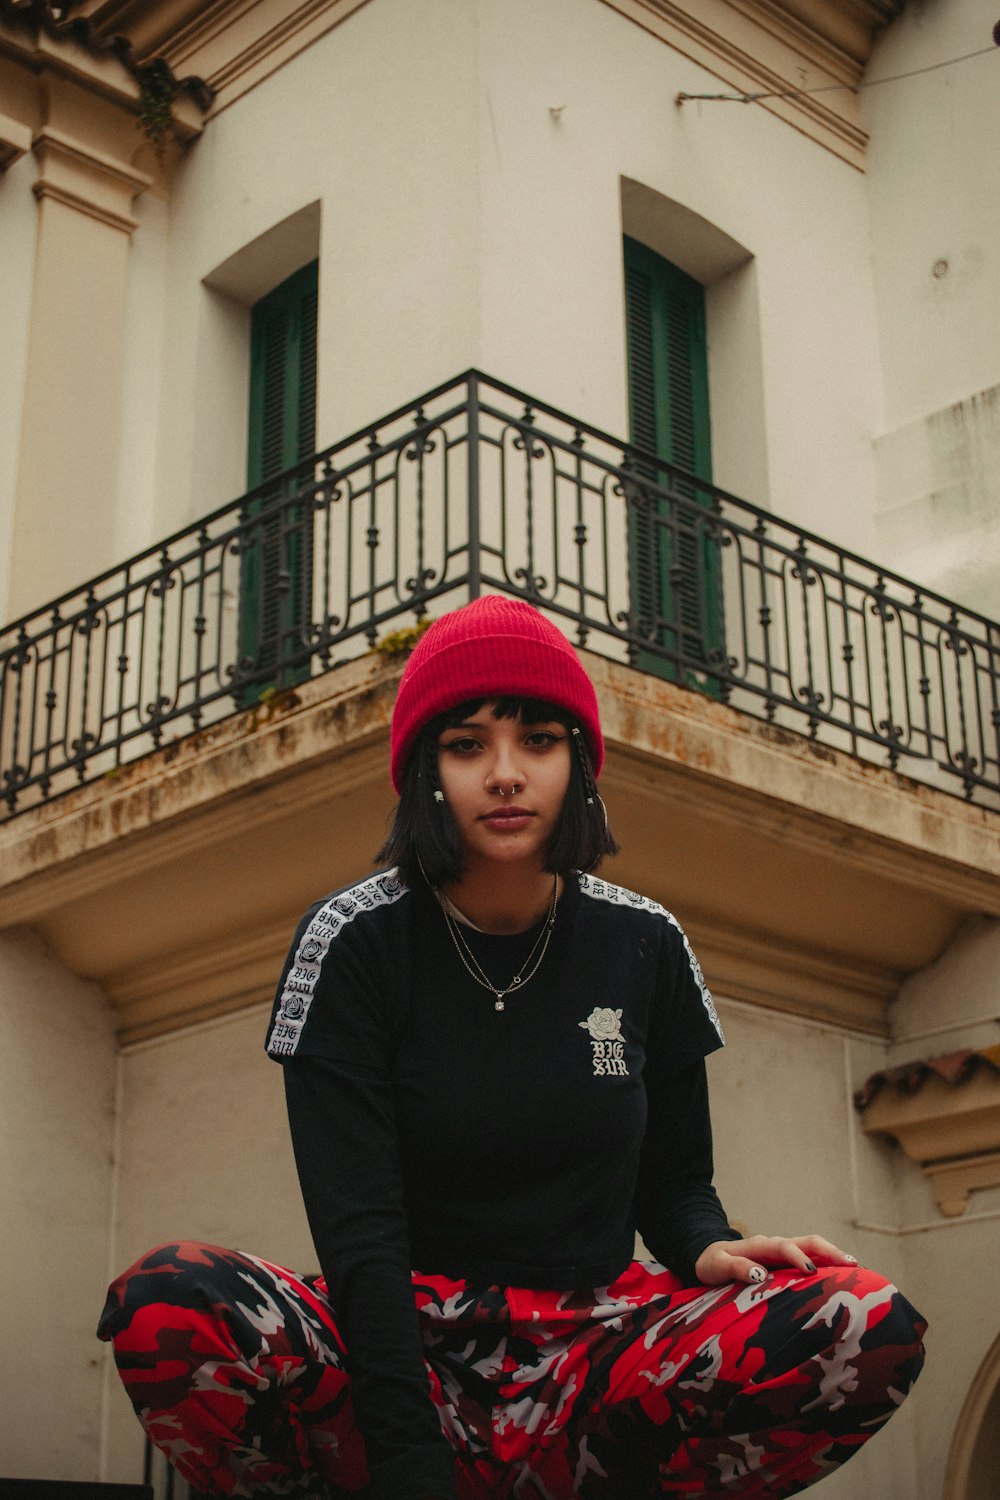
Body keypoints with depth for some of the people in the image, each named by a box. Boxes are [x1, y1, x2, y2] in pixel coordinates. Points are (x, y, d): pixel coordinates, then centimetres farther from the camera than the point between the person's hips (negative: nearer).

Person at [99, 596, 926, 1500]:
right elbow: (358, 1222, -15)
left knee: (872, 1328, -26)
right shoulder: (352, 943, -6)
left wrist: (708, 1249, -15)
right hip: (405, 1339, -2)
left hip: (589, 1344, 2)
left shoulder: (644, 947, 4)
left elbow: (672, 1178, 11)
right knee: (166, 1304, -33)